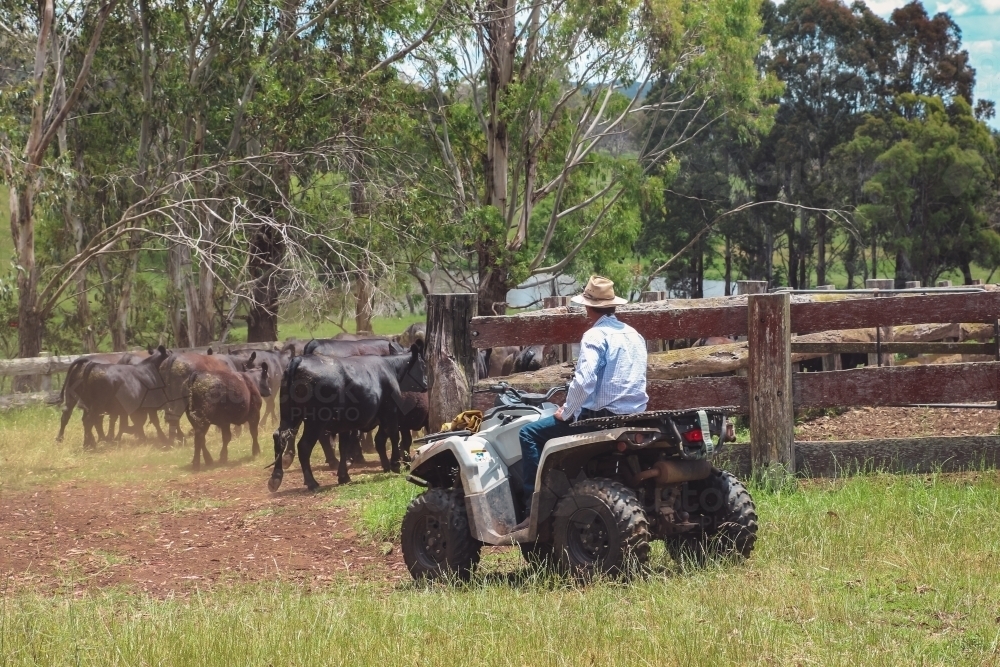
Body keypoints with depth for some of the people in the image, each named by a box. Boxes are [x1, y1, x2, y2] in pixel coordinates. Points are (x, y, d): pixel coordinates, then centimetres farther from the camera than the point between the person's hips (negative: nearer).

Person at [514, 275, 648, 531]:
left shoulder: (596, 335, -11)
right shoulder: (634, 335, 15)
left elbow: (583, 382, -24)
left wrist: (566, 413, -8)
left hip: (601, 418, -9)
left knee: (529, 433, -1)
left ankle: (536, 506, -9)